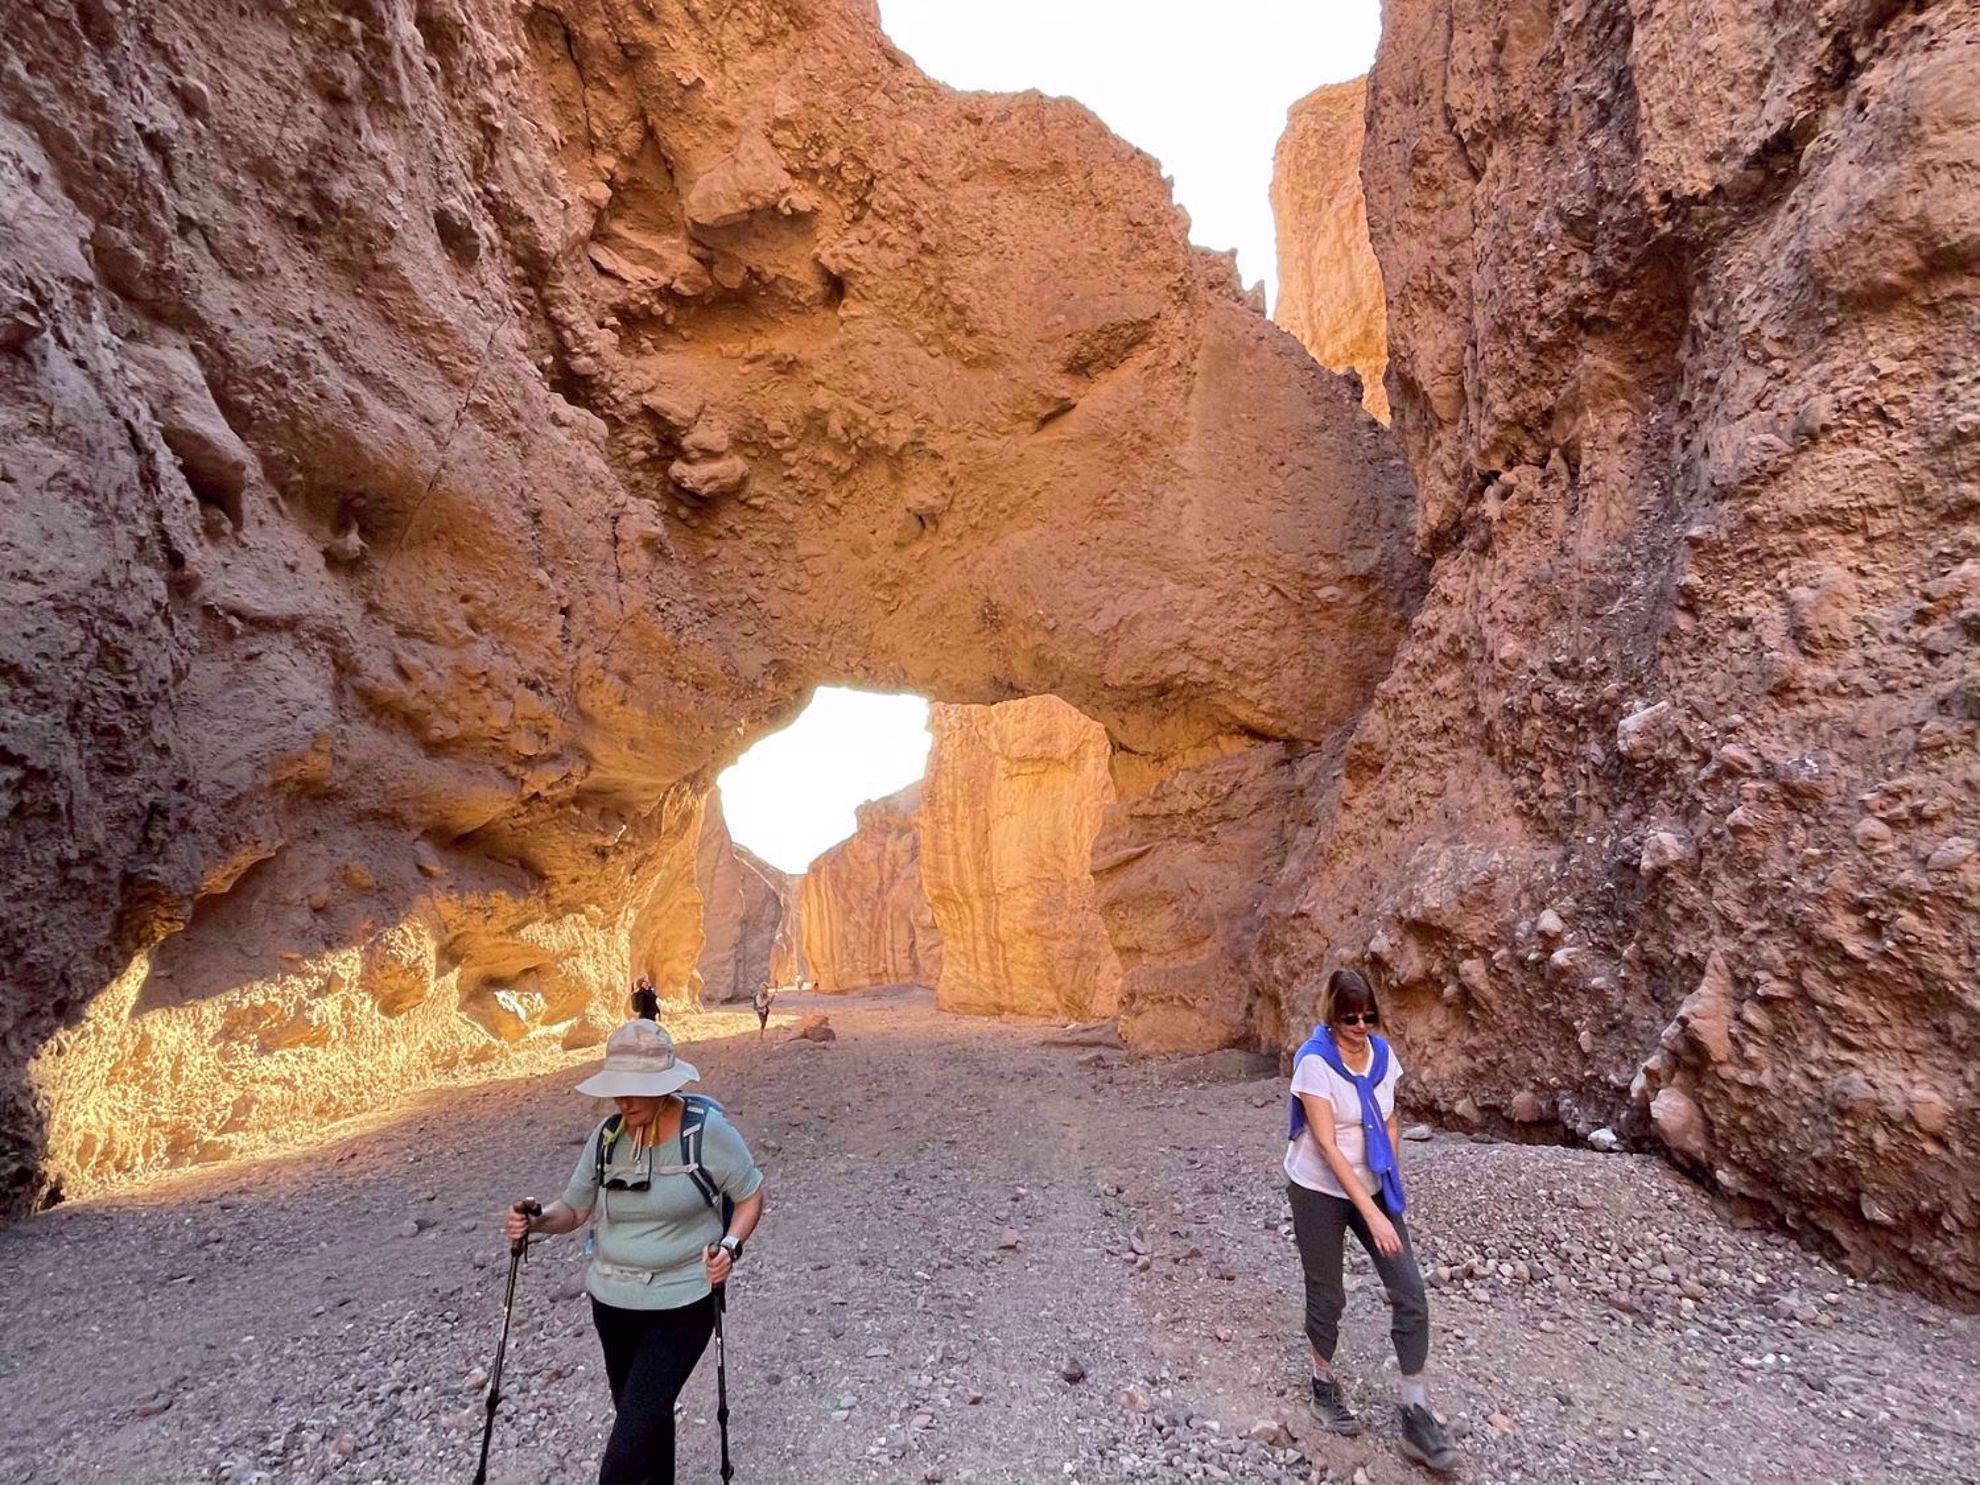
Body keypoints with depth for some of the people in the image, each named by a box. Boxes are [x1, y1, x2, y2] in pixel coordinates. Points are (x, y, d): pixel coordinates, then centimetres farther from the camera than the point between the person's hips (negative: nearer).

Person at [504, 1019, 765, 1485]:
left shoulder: (708, 1131, -19)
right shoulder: (607, 1136, -5)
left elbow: (751, 1196, -8)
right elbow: (573, 1208, 6)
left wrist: (730, 1245, -23)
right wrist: (536, 1222, -14)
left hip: (681, 1305, -5)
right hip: (610, 1300, 5)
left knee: (633, 1431, -6)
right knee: (647, 1413, 22)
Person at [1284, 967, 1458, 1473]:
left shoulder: (1383, 1053, -6)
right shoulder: (1314, 1063, -24)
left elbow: (1389, 1123, 7)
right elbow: (1326, 1145, -25)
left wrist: (1391, 1186, 9)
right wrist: (1371, 1212, -26)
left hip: (1372, 1188, 5)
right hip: (1320, 1191, -5)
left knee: (1410, 1294, 1)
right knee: (1328, 1295, 11)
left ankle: (1416, 1415, 15)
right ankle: (1325, 1387, 36)